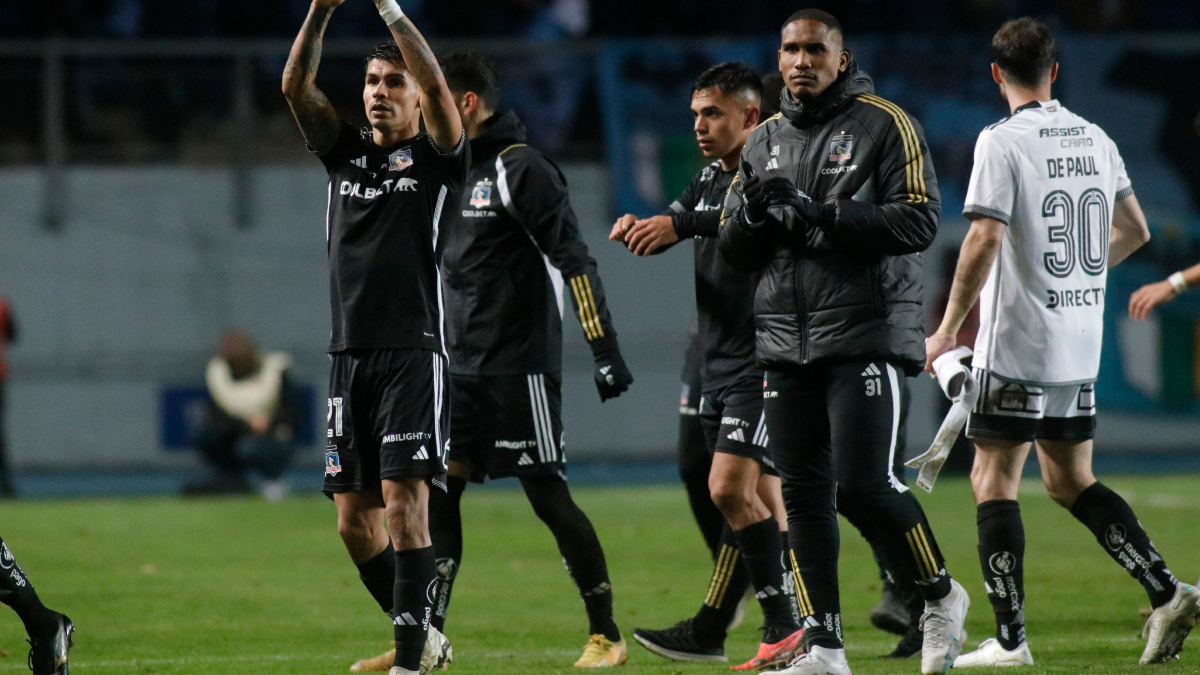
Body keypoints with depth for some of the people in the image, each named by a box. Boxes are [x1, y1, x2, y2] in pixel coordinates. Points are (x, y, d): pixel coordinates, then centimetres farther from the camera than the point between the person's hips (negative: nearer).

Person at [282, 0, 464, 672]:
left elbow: (438, 87, -16)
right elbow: (296, 85, 2)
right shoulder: (346, 152, 14)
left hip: (414, 354, -6)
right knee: (356, 522, 6)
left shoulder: (437, 158, 2)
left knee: (405, 507, -14)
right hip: (351, 357, 6)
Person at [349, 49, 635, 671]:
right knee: (436, 491, 0)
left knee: (548, 497, -5)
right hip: (461, 369, 8)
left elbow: (574, 263, -16)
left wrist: (606, 351, -21)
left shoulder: (522, 170, -12)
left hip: (519, 368, -8)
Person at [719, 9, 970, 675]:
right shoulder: (765, 141, 17)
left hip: (867, 337, -6)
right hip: (785, 340, 6)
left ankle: (941, 596, 10)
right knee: (804, 494, 3)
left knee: (864, 485, -13)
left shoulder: (884, 125, -1)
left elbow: (918, 221, -11)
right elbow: (733, 250, 18)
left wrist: (822, 218, -17)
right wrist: (754, 213, -6)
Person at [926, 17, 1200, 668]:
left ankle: (1009, 638, -4)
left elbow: (984, 241, -19)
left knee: (993, 479, 1)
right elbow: (1134, 230, 18)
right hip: (1081, 348, 7)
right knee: (1070, 479, 16)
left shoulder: (1002, 142, -12)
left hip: (1017, 345, -7)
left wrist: (947, 330, -12)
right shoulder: (1095, 140, 8)